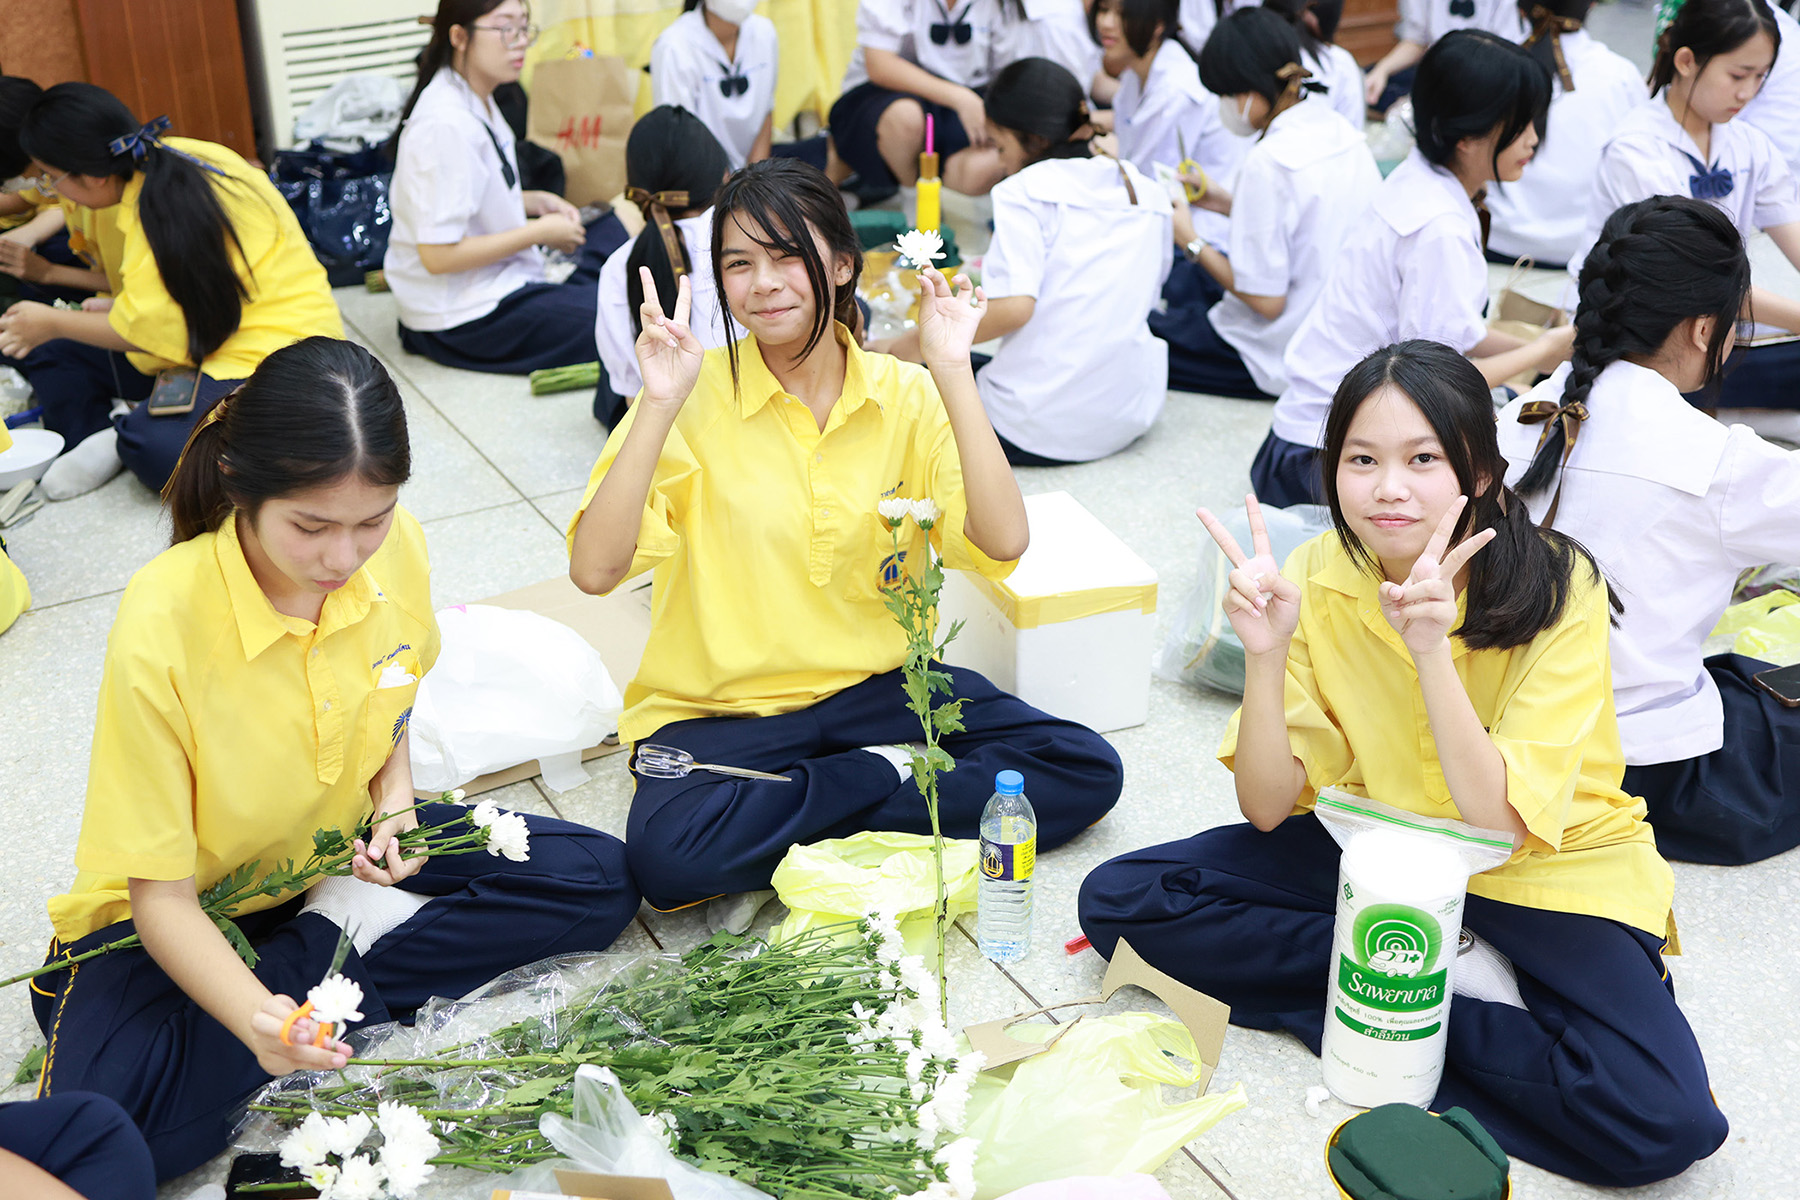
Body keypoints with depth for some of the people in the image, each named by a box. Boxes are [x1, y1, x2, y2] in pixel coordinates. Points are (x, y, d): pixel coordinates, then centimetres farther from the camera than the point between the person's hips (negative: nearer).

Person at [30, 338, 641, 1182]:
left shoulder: (394, 546, -16)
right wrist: (256, 1018, -41)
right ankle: (354, 936, -12)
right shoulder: (161, 628, -31)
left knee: (599, 882, -9)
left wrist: (394, 800, -10)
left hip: (343, 854, 4)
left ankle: (342, 936, -9)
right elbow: (160, 895, -24)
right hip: (194, 913, -4)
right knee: (104, 1126, -31)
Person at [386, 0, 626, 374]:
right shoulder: (447, 125, -25)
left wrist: (533, 202, 4)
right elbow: (437, 255, -26)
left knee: (613, 229, 20)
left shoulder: (478, 100, 5)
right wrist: (539, 233, -17)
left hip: (499, 282, 10)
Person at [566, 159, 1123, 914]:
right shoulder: (696, 395, -8)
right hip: (722, 710, -2)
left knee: (1086, 772, -13)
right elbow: (594, 570, -19)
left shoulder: (904, 396, -1)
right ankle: (886, 780, -10)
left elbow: (1002, 543, -15)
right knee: (669, 857, -33)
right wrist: (659, 405, -25)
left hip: (876, 688, 3)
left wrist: (951, 371, -18)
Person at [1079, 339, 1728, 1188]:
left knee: (1663, 1122, -30)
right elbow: (1268, 808, -13)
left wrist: (1432, 651, -37)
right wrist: (1265, 652, -29)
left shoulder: (1558, 591, -20)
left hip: (1546, 871, -3)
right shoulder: (1319, 578, -11)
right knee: (1117, 900, -15)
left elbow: (1498, 825, -26)